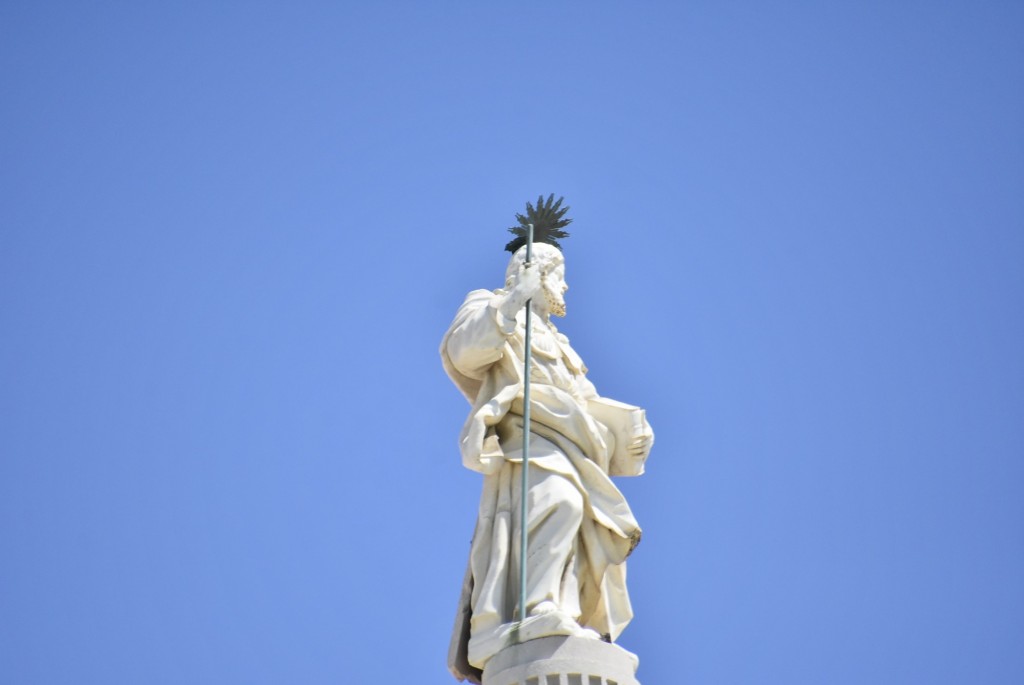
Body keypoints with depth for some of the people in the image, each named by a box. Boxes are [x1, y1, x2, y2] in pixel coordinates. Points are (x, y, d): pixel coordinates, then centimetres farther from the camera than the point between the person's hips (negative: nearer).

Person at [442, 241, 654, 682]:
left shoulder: (555, 343, 39)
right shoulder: (493, 308, 18)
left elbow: (588, 406, 30)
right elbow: (464, 348, -6)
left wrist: (630, 436, 12)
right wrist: (515, 297, -6)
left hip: (570, 455, 9)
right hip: (527, 436, -9)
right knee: (554, 502, -36)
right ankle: (534, 618, -50)